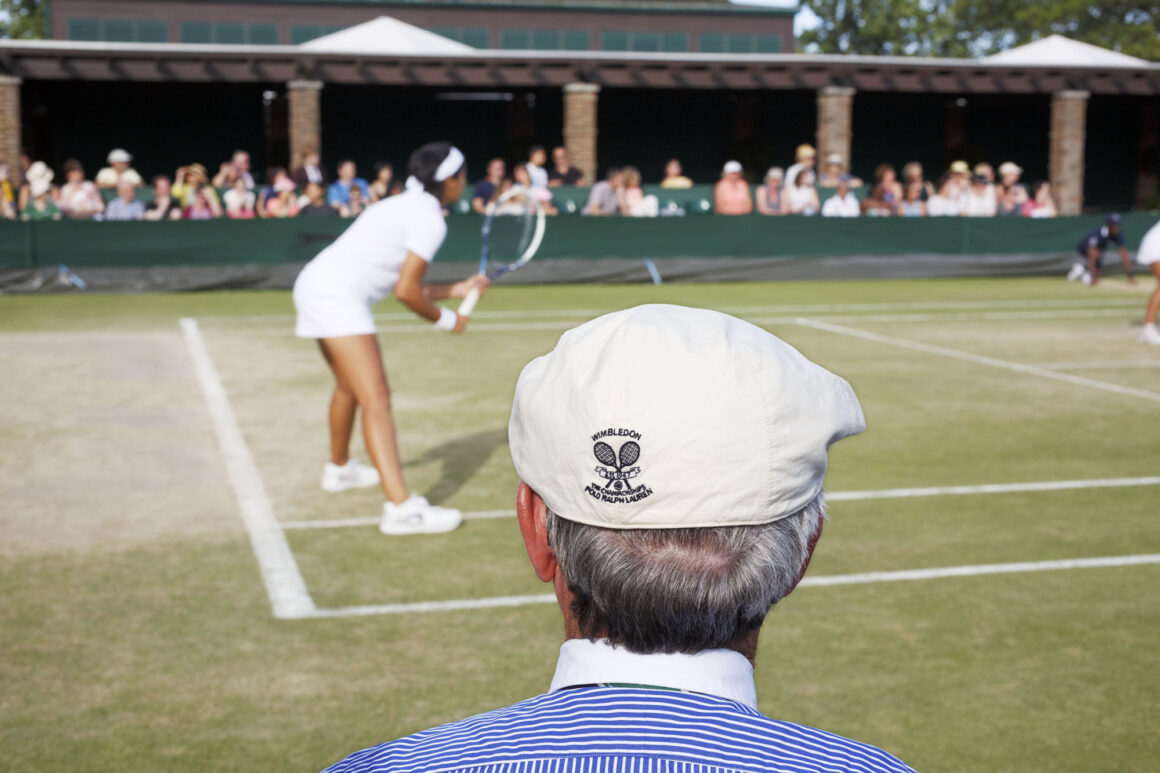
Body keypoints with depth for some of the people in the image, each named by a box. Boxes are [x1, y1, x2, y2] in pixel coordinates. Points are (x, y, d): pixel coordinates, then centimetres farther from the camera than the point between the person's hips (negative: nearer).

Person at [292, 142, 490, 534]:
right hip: (337, 295, -11)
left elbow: (404, 285, 22)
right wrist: (445, 320, 2)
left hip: (316, 284, 11)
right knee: (376, 399, -17)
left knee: (350, 386, 30)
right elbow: (406, 292, -13)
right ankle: (401, 507, -25)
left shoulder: (405, 206, 20)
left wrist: (456, 289, 27)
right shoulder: (430, 220, -10)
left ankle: (339, 468, 52)